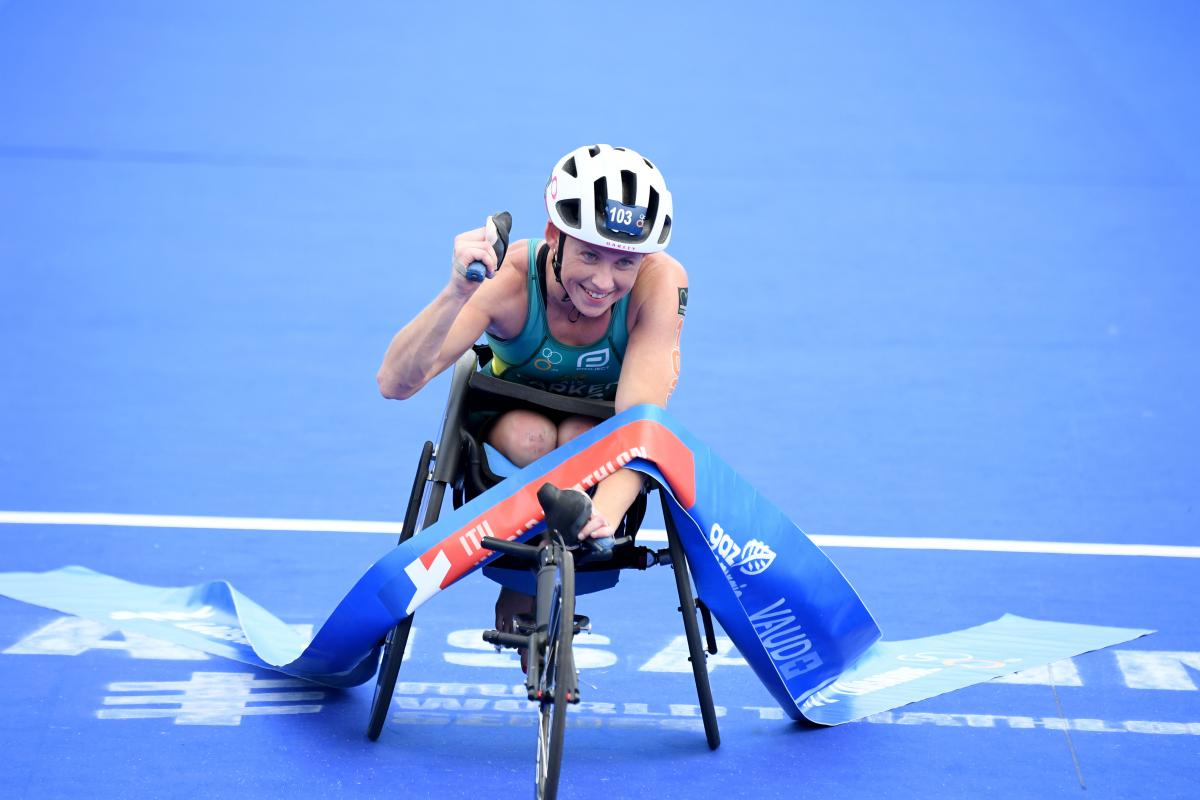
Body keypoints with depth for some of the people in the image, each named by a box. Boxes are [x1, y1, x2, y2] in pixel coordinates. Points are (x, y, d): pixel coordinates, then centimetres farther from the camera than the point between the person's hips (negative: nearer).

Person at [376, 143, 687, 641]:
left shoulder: (660, 282, -31)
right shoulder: (510, 278, -33)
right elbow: (394, 383, -42)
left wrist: (604, 513, -58)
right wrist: (459, 292, -59)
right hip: (510, 414, 0)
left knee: (581, 440, -33)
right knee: (530, 438, -33)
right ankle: (520, 591, -9)